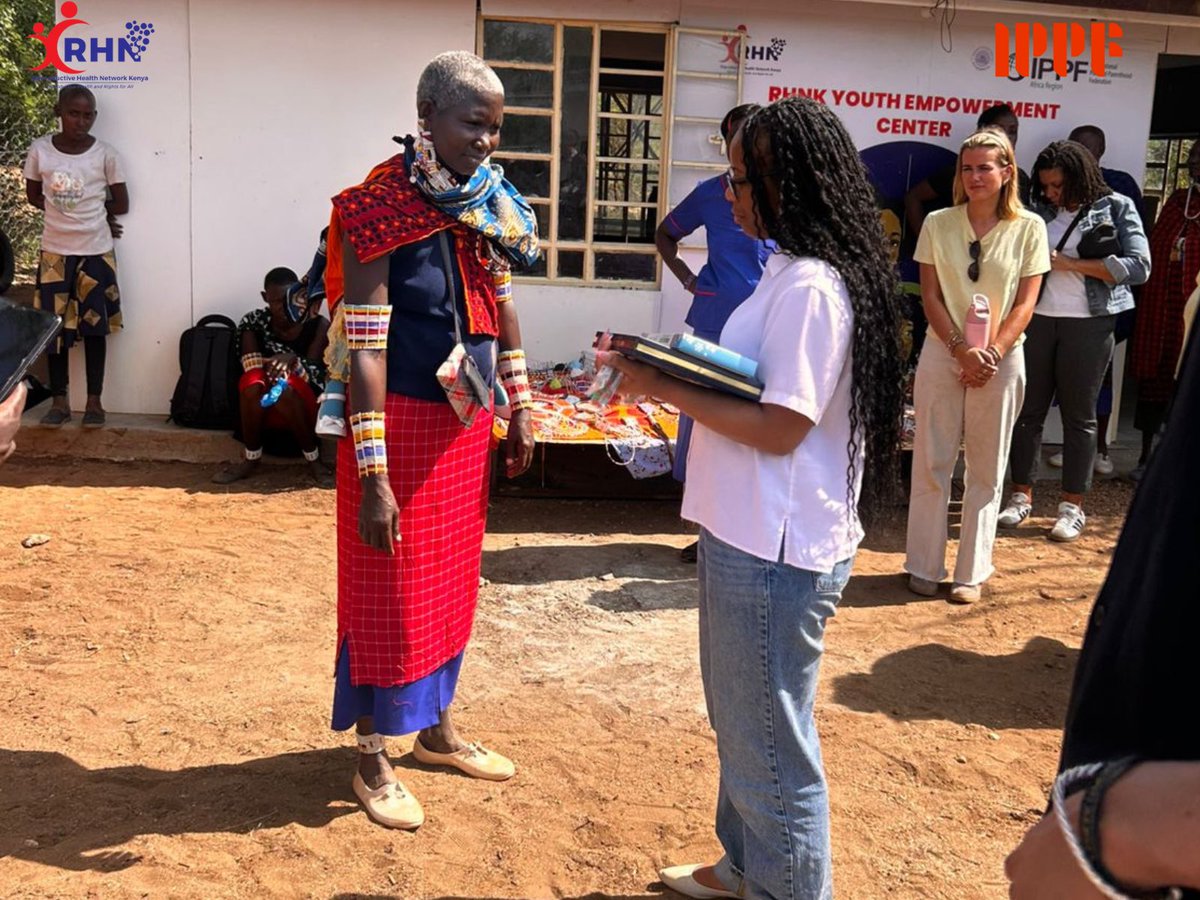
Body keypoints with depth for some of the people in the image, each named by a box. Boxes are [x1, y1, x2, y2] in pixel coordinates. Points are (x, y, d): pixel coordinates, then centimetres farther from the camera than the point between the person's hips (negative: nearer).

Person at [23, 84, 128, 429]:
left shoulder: (105, 154, -8)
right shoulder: (40, 149, -4)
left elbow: (121, 204, -1)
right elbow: (33, 195, 6)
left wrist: (80, 213, 3)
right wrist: (82, 214, -1)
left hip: (96, 252, -1)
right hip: (54, 251, 1)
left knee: (94, 327, 5)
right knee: (55, 327, 6)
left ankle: (94, 401, 13)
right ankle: (60, 400, 16)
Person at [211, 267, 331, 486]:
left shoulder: (318, 325, -8)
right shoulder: (254, 323, -4)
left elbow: (315, 376, -14)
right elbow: (251, 365, -13)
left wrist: (293, 360, -36)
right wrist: (272, 368, -35)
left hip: (305, 406, -2)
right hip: (264, 410, 2)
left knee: (286, 388, -34)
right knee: (252, 380, -30)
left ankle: (314, 461, -18)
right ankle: (251, 460, -14)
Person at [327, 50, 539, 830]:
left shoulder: (487, 203, 4)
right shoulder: (380, 210, -18)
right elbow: (364, 347, -21)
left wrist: (520, 409, 14)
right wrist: (373, 475, -23)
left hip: (469, 421, 7)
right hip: (403, 423, -7)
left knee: (451, 579, 18)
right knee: (388, 590, 5)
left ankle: (437, 728, 37)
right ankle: (373, 761, 23)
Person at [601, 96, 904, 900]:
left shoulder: (810, 288, -21)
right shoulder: (793, 272, 11)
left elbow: (778, 426, -22)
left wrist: (664, 387, -16)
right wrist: (668, 367, 4)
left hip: (775, 550, -11)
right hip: (753, 533, 11)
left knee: (770, 741, 6)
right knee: (742, 721, 25)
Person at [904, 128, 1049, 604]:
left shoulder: (1028, 228, -1)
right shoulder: (938, 223, 1)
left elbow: (1024, 304, -2)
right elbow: (930, 296, -1)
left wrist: (992, 354, -13)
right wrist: (961, 349, -12)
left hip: (1000, 359, 0)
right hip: (942, 354, 1)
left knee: (986, 469, 6)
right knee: (931, 463, 4)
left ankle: (971, 572, 15)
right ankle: (924, 566, 15)